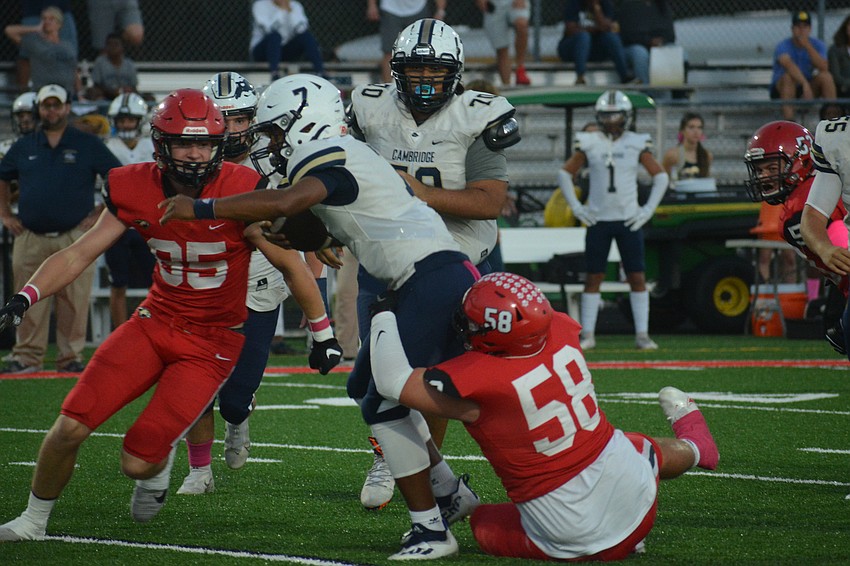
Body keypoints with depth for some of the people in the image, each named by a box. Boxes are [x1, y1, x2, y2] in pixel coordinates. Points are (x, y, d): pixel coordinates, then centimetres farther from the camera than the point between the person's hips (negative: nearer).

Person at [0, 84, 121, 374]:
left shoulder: (88, 145, 5)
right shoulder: (24, 146, 13)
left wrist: (101, 214, -1)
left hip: (74, 238, -2)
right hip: (30, 239, 2)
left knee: (74, 301, -3)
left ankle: (71, 357, 4)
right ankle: (27, 357, 6)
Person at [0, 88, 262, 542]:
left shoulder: (240, 191, -18)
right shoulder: (136, 190, -7)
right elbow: (82, 253, 0)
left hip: (214, 342, -3)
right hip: (156, 320, 3)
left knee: (137, 462, -12)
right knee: (70, 427, -8)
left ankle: (160, 459, 26)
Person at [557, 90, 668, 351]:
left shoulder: (636, 144, 0)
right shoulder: (589, 144, 1)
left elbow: (660, 177, 6)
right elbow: (565, 173, 10)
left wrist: (648, 210, -1)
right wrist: (576, 207, 2)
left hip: (629, 220, 0)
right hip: (598, 220, 0)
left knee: (637, 277, -2)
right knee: (593, 277, 2)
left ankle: (642, 335, 3)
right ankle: (587, 335, 7)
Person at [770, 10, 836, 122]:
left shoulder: (818, 45, -2)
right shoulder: (783, 46, -15)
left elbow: (823, 68, -20)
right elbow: (789, 65, -37)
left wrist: (807, 46, -27)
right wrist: (805, 84, -52)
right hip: (781, 90, -3)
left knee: (826, 76, -22)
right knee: (789, 76, -36)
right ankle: (788, 122, -46)